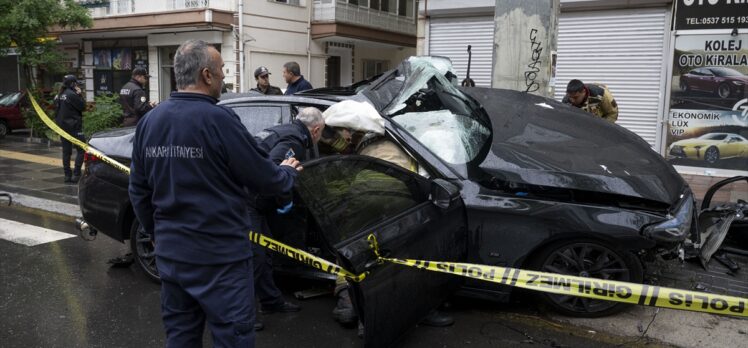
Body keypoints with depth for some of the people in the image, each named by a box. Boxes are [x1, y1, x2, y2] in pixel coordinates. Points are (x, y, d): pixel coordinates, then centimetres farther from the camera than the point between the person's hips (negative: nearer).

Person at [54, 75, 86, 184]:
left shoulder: (59, 96, 13)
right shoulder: (71, 94, -14)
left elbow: (57, 111, 17)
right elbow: (82, 106, -11)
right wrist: (80, 95, -3)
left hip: (62, 126, 8)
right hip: (74, 126, -8)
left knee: (66, 151, 10)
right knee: (81, 150, -3)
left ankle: (67, 176, 12)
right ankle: (76, 174, -11)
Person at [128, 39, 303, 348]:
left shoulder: (149, 121, 3)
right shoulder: (218, 119, -18)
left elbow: (138, 190, 12)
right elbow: (264, 178, -11)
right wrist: (288, 172, 10)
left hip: (170, 253, 7)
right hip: (219, 256, -7)